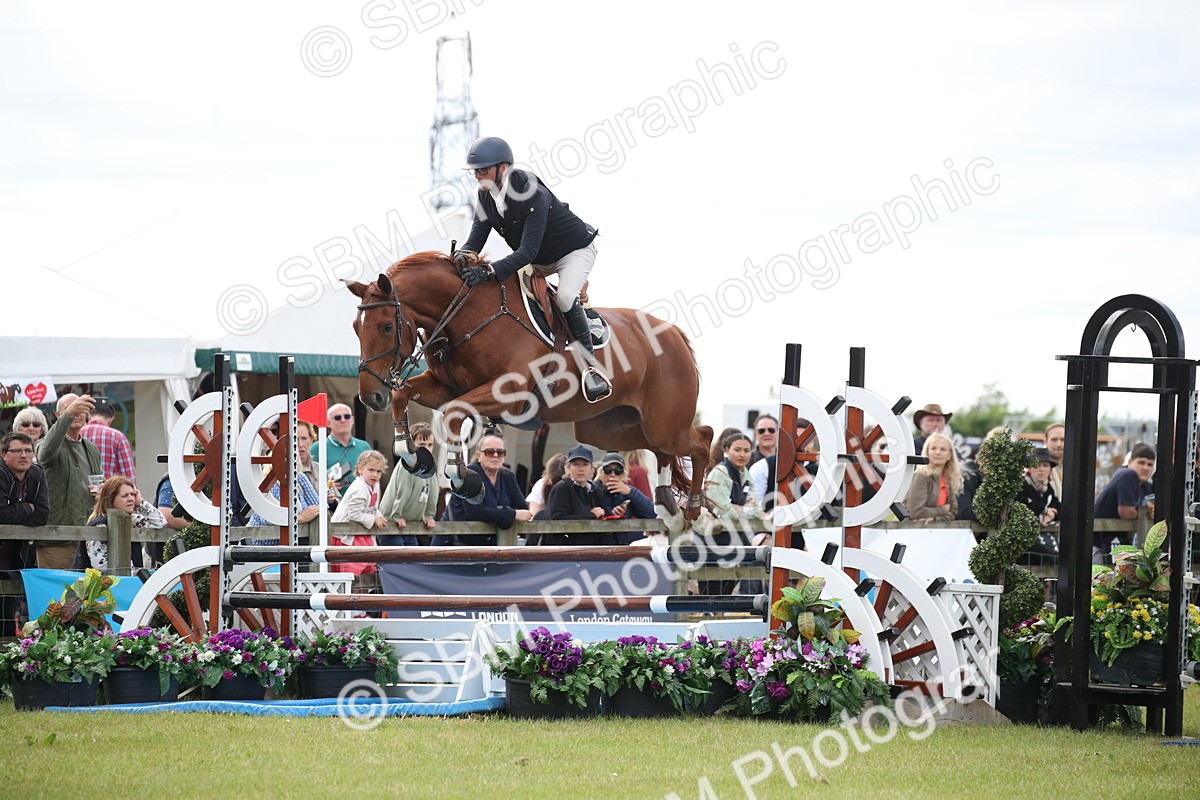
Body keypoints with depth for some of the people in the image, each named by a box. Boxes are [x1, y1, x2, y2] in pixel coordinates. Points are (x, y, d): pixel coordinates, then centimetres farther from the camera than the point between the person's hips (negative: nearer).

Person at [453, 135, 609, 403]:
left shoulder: (534, 195, -36)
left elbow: (527, 251, -41)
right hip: (539, 260, 9)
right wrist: (468, 253, -40)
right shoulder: (486, 195, -12)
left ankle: (592, 366, -21)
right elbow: (478, 233, -14)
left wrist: (489, 271, -53)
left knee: (564, 297, -32)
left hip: (575, 250, -9)